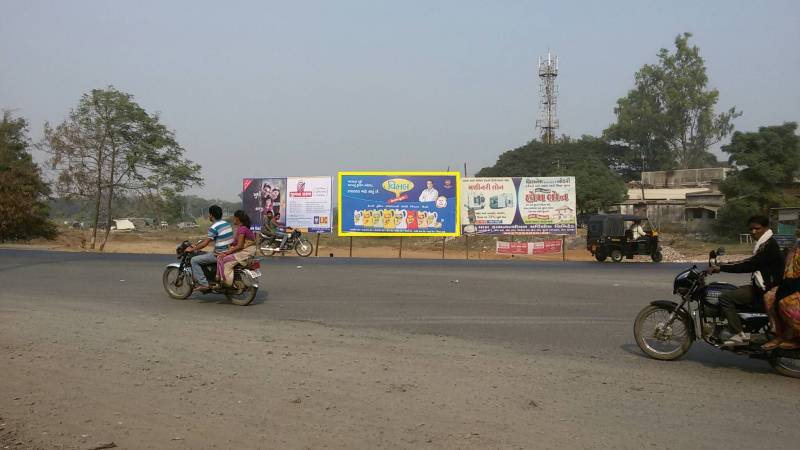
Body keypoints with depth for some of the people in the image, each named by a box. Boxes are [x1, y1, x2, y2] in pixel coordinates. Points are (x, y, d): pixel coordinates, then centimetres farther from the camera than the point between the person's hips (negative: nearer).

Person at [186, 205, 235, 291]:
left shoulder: (214, 227, -16)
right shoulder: (226, 224, 12)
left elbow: (205, 243, -15)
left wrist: (192, 249, -3)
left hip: (220, 255, -9)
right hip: (228, 252, 9)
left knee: (194, 260, -3)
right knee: (204, 255, 32)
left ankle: (203, 284, -9)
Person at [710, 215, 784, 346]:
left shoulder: (769, 245, -17)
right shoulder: (765, 244, 16)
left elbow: (749, 265, -24)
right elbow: (751, 264, 19)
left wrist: (721, 267, -21)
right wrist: (724, 265, 11)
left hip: (765, 290, -11)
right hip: (760, 286, 11)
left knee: (725, 298, -18)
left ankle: (740, 335, -18)